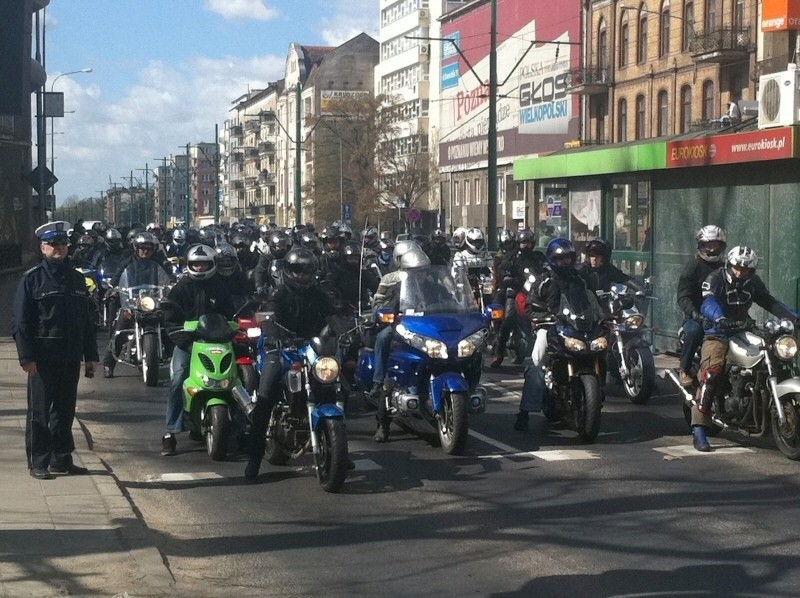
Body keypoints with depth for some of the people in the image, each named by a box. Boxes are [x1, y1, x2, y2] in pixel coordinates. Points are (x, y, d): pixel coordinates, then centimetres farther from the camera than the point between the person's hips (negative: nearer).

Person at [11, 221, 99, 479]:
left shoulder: (76, 279, 13)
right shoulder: (32, 279, -3)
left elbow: (88, 320, 17)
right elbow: (20, 321, -7)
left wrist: (91, 356, 12)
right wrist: (27, 357, -15)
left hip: (71, 357, 5)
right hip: (43, 358, -5)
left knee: (65, 410, 10)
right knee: (39, 411, 0)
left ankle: (61, 459, 18)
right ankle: (38, 463, 5)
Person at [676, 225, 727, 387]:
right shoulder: (693, 267, 1)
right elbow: (683, 296, -9)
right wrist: (693, 313, -28)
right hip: (696, 317, -4)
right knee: (694, 331, -37)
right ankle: (684, 371, -21)